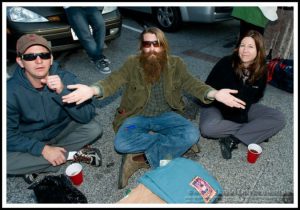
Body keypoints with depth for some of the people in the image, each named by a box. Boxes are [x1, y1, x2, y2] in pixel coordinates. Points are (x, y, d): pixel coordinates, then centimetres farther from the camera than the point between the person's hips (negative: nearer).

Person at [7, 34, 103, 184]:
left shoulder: (65, 78, -22)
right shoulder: (11, 91, -22)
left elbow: (87, 116, -27)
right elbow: (9, 134, -16)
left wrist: (62, 91, -41)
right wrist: (43, 149, -27)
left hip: (62, 131, 1)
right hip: (31, 141, -1)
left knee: (94, 127, -23)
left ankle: (36, 166, -11)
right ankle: (73, 154, -13)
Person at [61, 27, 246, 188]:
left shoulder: (176, 64, -1)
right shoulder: (132, 63, -4)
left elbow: (192, 84, -11)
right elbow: (114, 81, -15)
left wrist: (214, 94, -32)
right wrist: (93, 90, -38)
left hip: (166, 115, 1)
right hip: (137, 116, -1)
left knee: (192, 134, -26)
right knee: (122, 144, -29)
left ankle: (143, 158, -21)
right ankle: (166, 139, -9)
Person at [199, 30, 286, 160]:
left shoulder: (261, 70, -7)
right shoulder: (226, 63, -19)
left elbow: (256, 96, 7)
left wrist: (243, 112, -10)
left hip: (244, 108, 4)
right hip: (218, 105, -4)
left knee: (279, 118, -15)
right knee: (207, 128, -35)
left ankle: (233, 139, -25)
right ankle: (254, 130, -17)